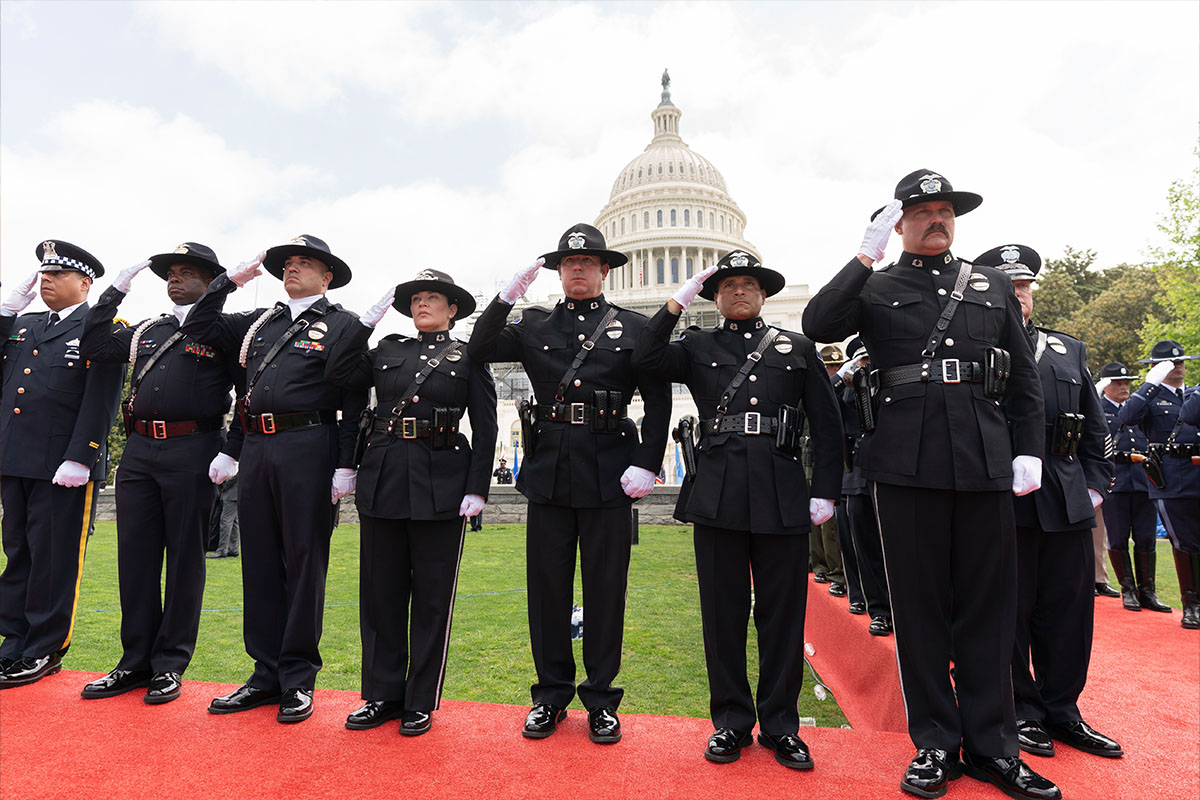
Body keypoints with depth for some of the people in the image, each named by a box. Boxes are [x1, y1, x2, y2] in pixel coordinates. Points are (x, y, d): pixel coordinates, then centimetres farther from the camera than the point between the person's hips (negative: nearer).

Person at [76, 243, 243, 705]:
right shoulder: (146, 331, 20)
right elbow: (93, 347, 16)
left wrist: (230, 453, -12)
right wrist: (116, 290, 14)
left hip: (192, 454, -6)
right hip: (138, 452, 6)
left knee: (184, 558, 2)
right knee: (135, 556, 10)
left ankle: (170, 665, 14)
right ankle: (135, 662, 23)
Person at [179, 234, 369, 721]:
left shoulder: (342, 324, 2)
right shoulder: (259, 322, 20)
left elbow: (354, 401, -5)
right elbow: (198, 328, 24)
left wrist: (345, 466, -13)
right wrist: (230, 279, 16)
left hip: (308, 449, -6)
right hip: (255, 448, 6)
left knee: (304, 561, 1)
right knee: (260, 562, 10)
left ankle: (298, 680, 14)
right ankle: (266, 674, 24)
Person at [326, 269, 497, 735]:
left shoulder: (469, 357, 5)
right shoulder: (388, 350, 15)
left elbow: (485, 429, 0)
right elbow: (338, 374, 1)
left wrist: (477, 488, -8)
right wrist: (367, 319, 2)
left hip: (441, 486, -3)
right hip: (383, 480, 4)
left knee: (432, 596, 6)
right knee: (380, 591, 11)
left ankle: (422, 701, 22)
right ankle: (383, 693, 28)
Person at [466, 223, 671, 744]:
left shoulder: (634, 327, 6)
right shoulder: (535, 325, 12)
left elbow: (658, 400, 2)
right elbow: (478, 351, 2)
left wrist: (646, 464, -7)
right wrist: (507, 295, -7)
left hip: (609, 473, -2)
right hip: (549, 469, 2)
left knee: (605, 588, 7)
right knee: (547, 584, 9)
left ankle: (601, 700, 24)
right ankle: (551, 696, 27)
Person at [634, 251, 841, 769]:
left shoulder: (798, 348, 13)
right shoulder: (697, 347, 12)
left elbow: (827, 425, 10)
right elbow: (646, 360, -7)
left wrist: (825, 492, 2)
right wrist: (679, 301, -4)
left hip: (782, 497, 1)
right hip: (718, 494, 0)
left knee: (783, 613, 8)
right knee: (723, 612, 8)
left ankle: (780, 724, 25)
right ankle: (731, 721, 24)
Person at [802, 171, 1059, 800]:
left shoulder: (994, 287, 17)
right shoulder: (874, 288, 9)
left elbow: (1025, 378, 16)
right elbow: (818, 327, -11)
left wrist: (1029, 452, 6)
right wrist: (865, 257, -11)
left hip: (985, 464, 3)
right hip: (907, 464, -2)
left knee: (988, 606, 9)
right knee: (920, 605, 6)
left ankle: (992, 746, 24)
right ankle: (935, 745, 20)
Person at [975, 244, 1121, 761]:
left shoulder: (1069, 350, 17)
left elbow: (1096, 428, 18)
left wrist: (1094, 485, 9)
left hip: (1068, 505, 5)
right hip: (1003, 505, -5)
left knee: (1069, 609, 12)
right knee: (1010, 610, 5)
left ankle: (1063, 712, 28)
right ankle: (1022, 713, 21)